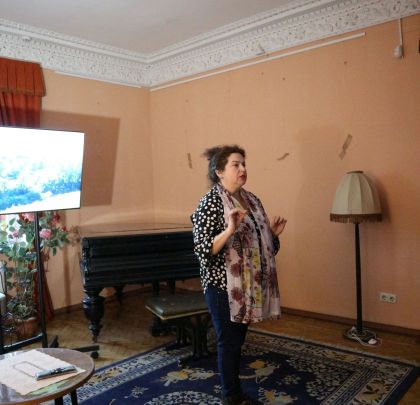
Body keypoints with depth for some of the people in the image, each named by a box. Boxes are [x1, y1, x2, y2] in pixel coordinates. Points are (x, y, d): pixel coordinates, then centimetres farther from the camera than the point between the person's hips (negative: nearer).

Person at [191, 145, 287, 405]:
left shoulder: (251, 200, 8)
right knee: (229, 341, 7)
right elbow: (203, 250, -23)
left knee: (238, 339, 19)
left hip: (248, 283, 7)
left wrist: (273, 233, -1)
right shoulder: (210, 203, -15)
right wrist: (230, 230, -34)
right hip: (223, 285, -7)